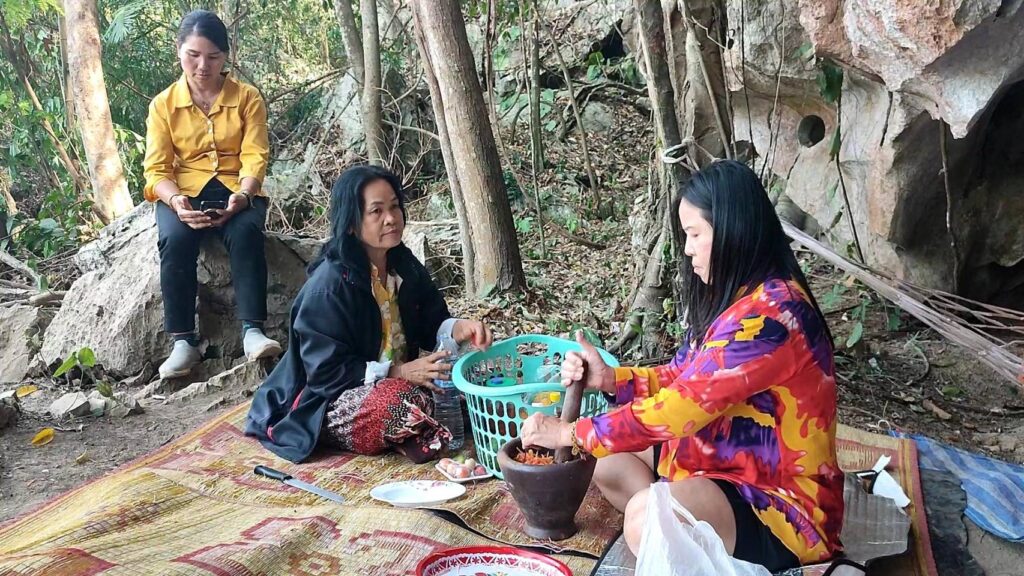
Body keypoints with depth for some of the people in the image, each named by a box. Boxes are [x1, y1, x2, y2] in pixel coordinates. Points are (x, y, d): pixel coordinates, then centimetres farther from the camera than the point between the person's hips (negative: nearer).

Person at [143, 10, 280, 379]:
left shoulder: (248, 98, 2)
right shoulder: (163, 104, 5)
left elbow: (255, 158, -7)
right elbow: (156, 169, -2)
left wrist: (243, 196, -27)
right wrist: (175, 200, -24)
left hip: (236, 190, -1)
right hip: (184, 192, 1)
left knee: (245, 233, -35)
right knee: (174, 240, -32)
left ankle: (252, 330, -36)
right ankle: (183, 341, -27)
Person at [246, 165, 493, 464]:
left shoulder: (405, 267, -1)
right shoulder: (328, 285, -23)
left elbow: (431, 325, 2)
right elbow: (327, 372, -22)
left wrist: (459, 328, -21)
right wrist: (399, 372, -28)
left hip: (398, 379, 8)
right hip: (328, 402, -7)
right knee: (402, 402, -36)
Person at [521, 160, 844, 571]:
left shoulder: (771, 313, -27)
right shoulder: (735, 296, 6)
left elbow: (680, 408, -28)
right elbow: (681, 378, 8)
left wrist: (571, 434, -20)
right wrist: (608, 378, -9)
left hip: (781, 503, -10)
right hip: (726, 460, 10)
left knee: (646, 517, -34)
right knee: (605, 457, 6)